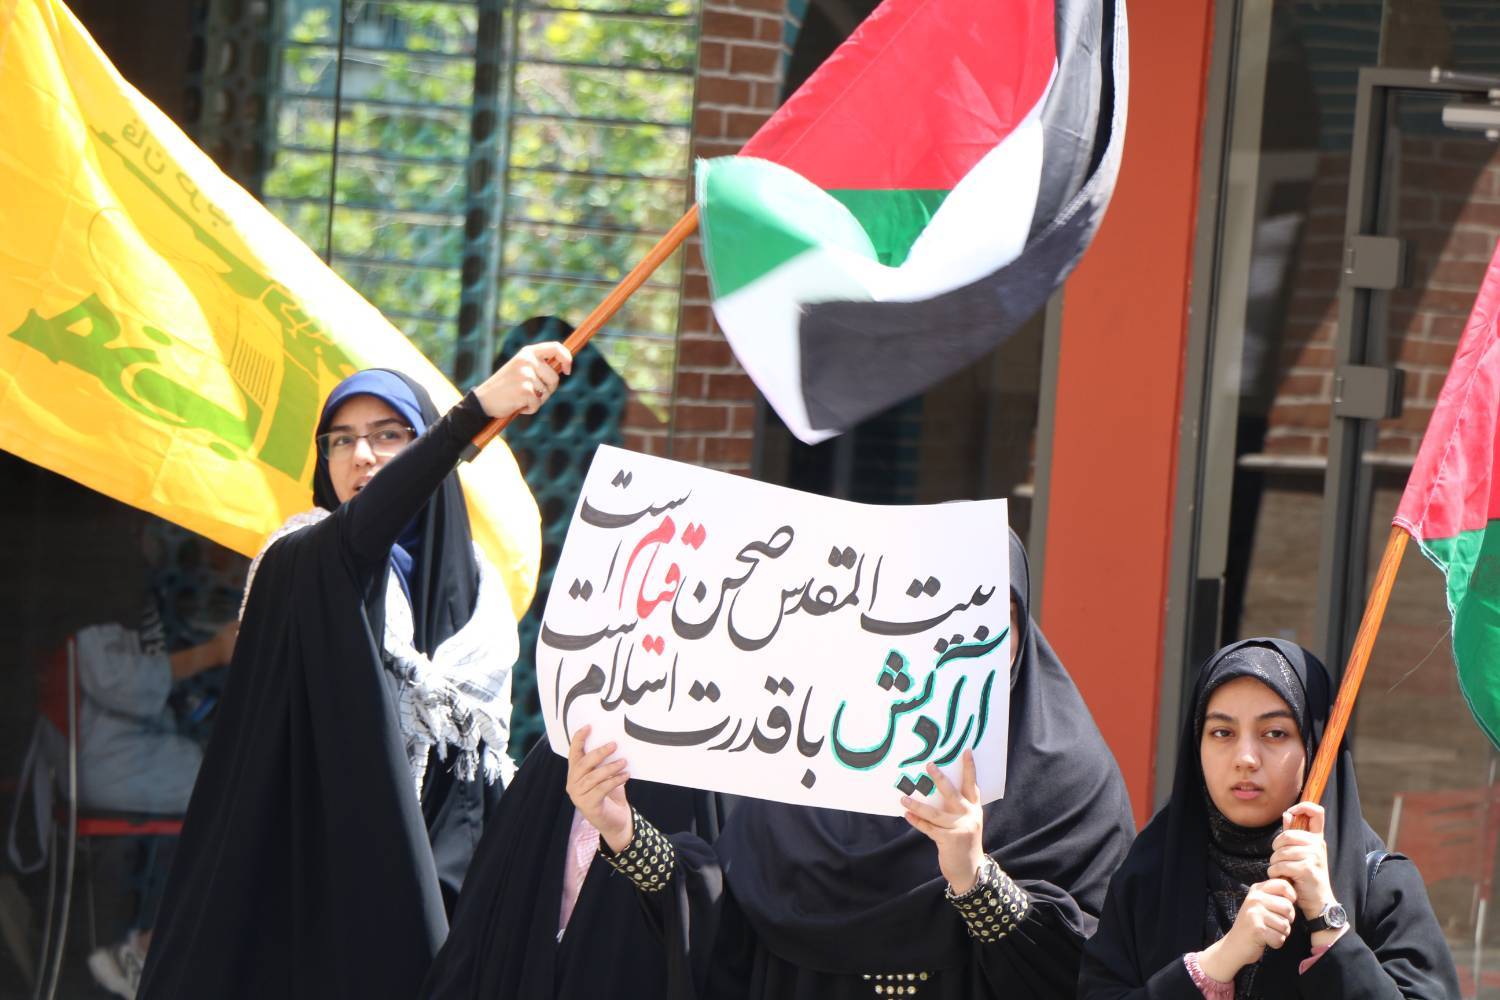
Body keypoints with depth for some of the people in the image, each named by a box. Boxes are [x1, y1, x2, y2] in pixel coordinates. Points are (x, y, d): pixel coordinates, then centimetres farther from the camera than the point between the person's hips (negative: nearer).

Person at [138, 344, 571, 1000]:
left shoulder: (473, 590, 11)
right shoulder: (303, 565, -3)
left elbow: (484, 770, 13)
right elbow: (359, 530, -27)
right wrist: (476, 410, -41)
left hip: (427, 890, 4)